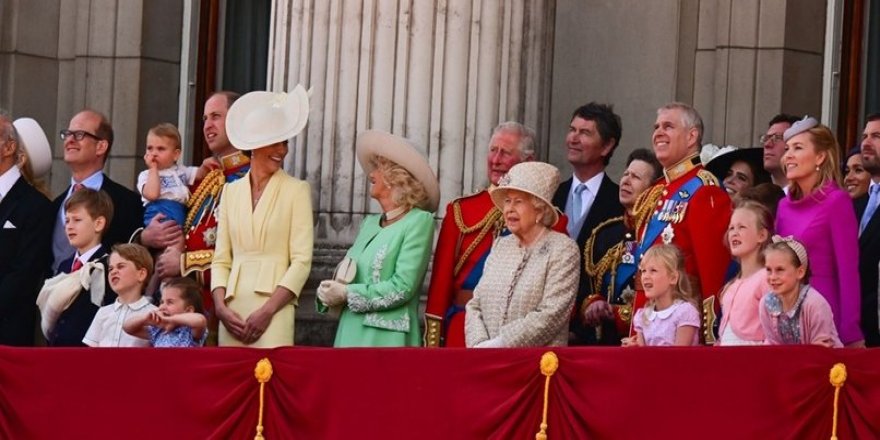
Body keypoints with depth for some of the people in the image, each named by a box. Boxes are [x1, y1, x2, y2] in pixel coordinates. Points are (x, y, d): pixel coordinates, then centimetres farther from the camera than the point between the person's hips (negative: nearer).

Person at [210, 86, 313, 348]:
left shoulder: (296, 191, 2)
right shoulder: (231, 191, 14)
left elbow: (302, 261, -4)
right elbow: (221, 259, 11)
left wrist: (267, 311, -12)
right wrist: (221, 307, -4)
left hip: (273, 311, -3)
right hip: (232, 312, 3)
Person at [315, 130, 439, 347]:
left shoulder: (419, 222, -5)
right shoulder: (369, 224, 17)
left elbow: (402, 288, -13)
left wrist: (347, 295, -11)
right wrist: (328, 293, -2)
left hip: (387, 338, -6)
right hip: (350, 334, 6)